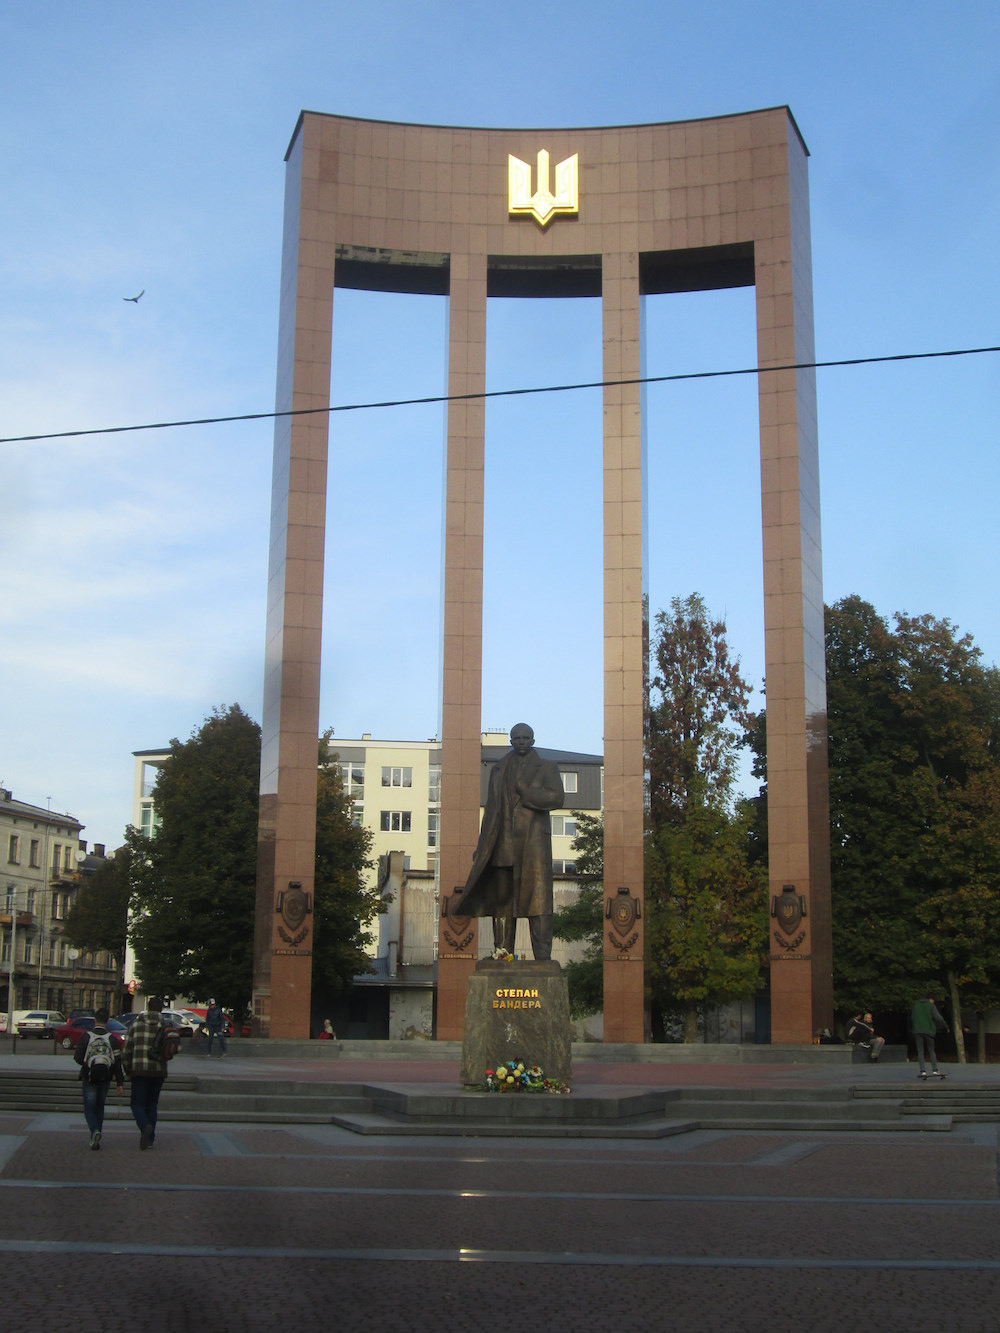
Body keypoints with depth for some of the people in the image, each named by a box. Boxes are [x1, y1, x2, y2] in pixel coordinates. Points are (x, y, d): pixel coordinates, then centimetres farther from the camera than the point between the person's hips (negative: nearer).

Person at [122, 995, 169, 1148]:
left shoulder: (136, 1025, 1)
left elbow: (126, 1051, 3)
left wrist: (128, 1071, 14)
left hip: (139, 1071, -1)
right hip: (159, 1071, 1)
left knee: (138, 1104, 4)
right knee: (152, 1105, 15)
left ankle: (145, 1126, -24)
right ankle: (149, 1139, 13)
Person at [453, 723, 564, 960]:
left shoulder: (546, 768, 10)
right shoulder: (499, 770, 19)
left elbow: (556, 798, -5)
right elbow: (491, 809, 18)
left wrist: (523, 791, -7)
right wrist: (482, 845, 12)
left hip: (534, 841, -3)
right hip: (503, 844, 3)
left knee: (538, 896, -11)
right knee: (502, 899, 1)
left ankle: (543, 956, -12)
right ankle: (503, 953, 6)